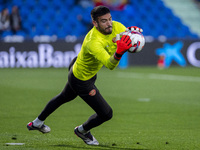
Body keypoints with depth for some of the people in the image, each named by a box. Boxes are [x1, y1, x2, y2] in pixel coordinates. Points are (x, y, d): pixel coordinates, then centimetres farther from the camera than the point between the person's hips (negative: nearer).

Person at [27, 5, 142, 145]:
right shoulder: (93, 42, -44)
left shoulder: (116, 27, -20)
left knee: (65, 97, 34)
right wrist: (119, 53, -78)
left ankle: (37, 123, 58)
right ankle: (82, 131, 33)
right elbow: (110, 65, -56)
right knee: (106, 114, 0)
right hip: (81, 80, -9)